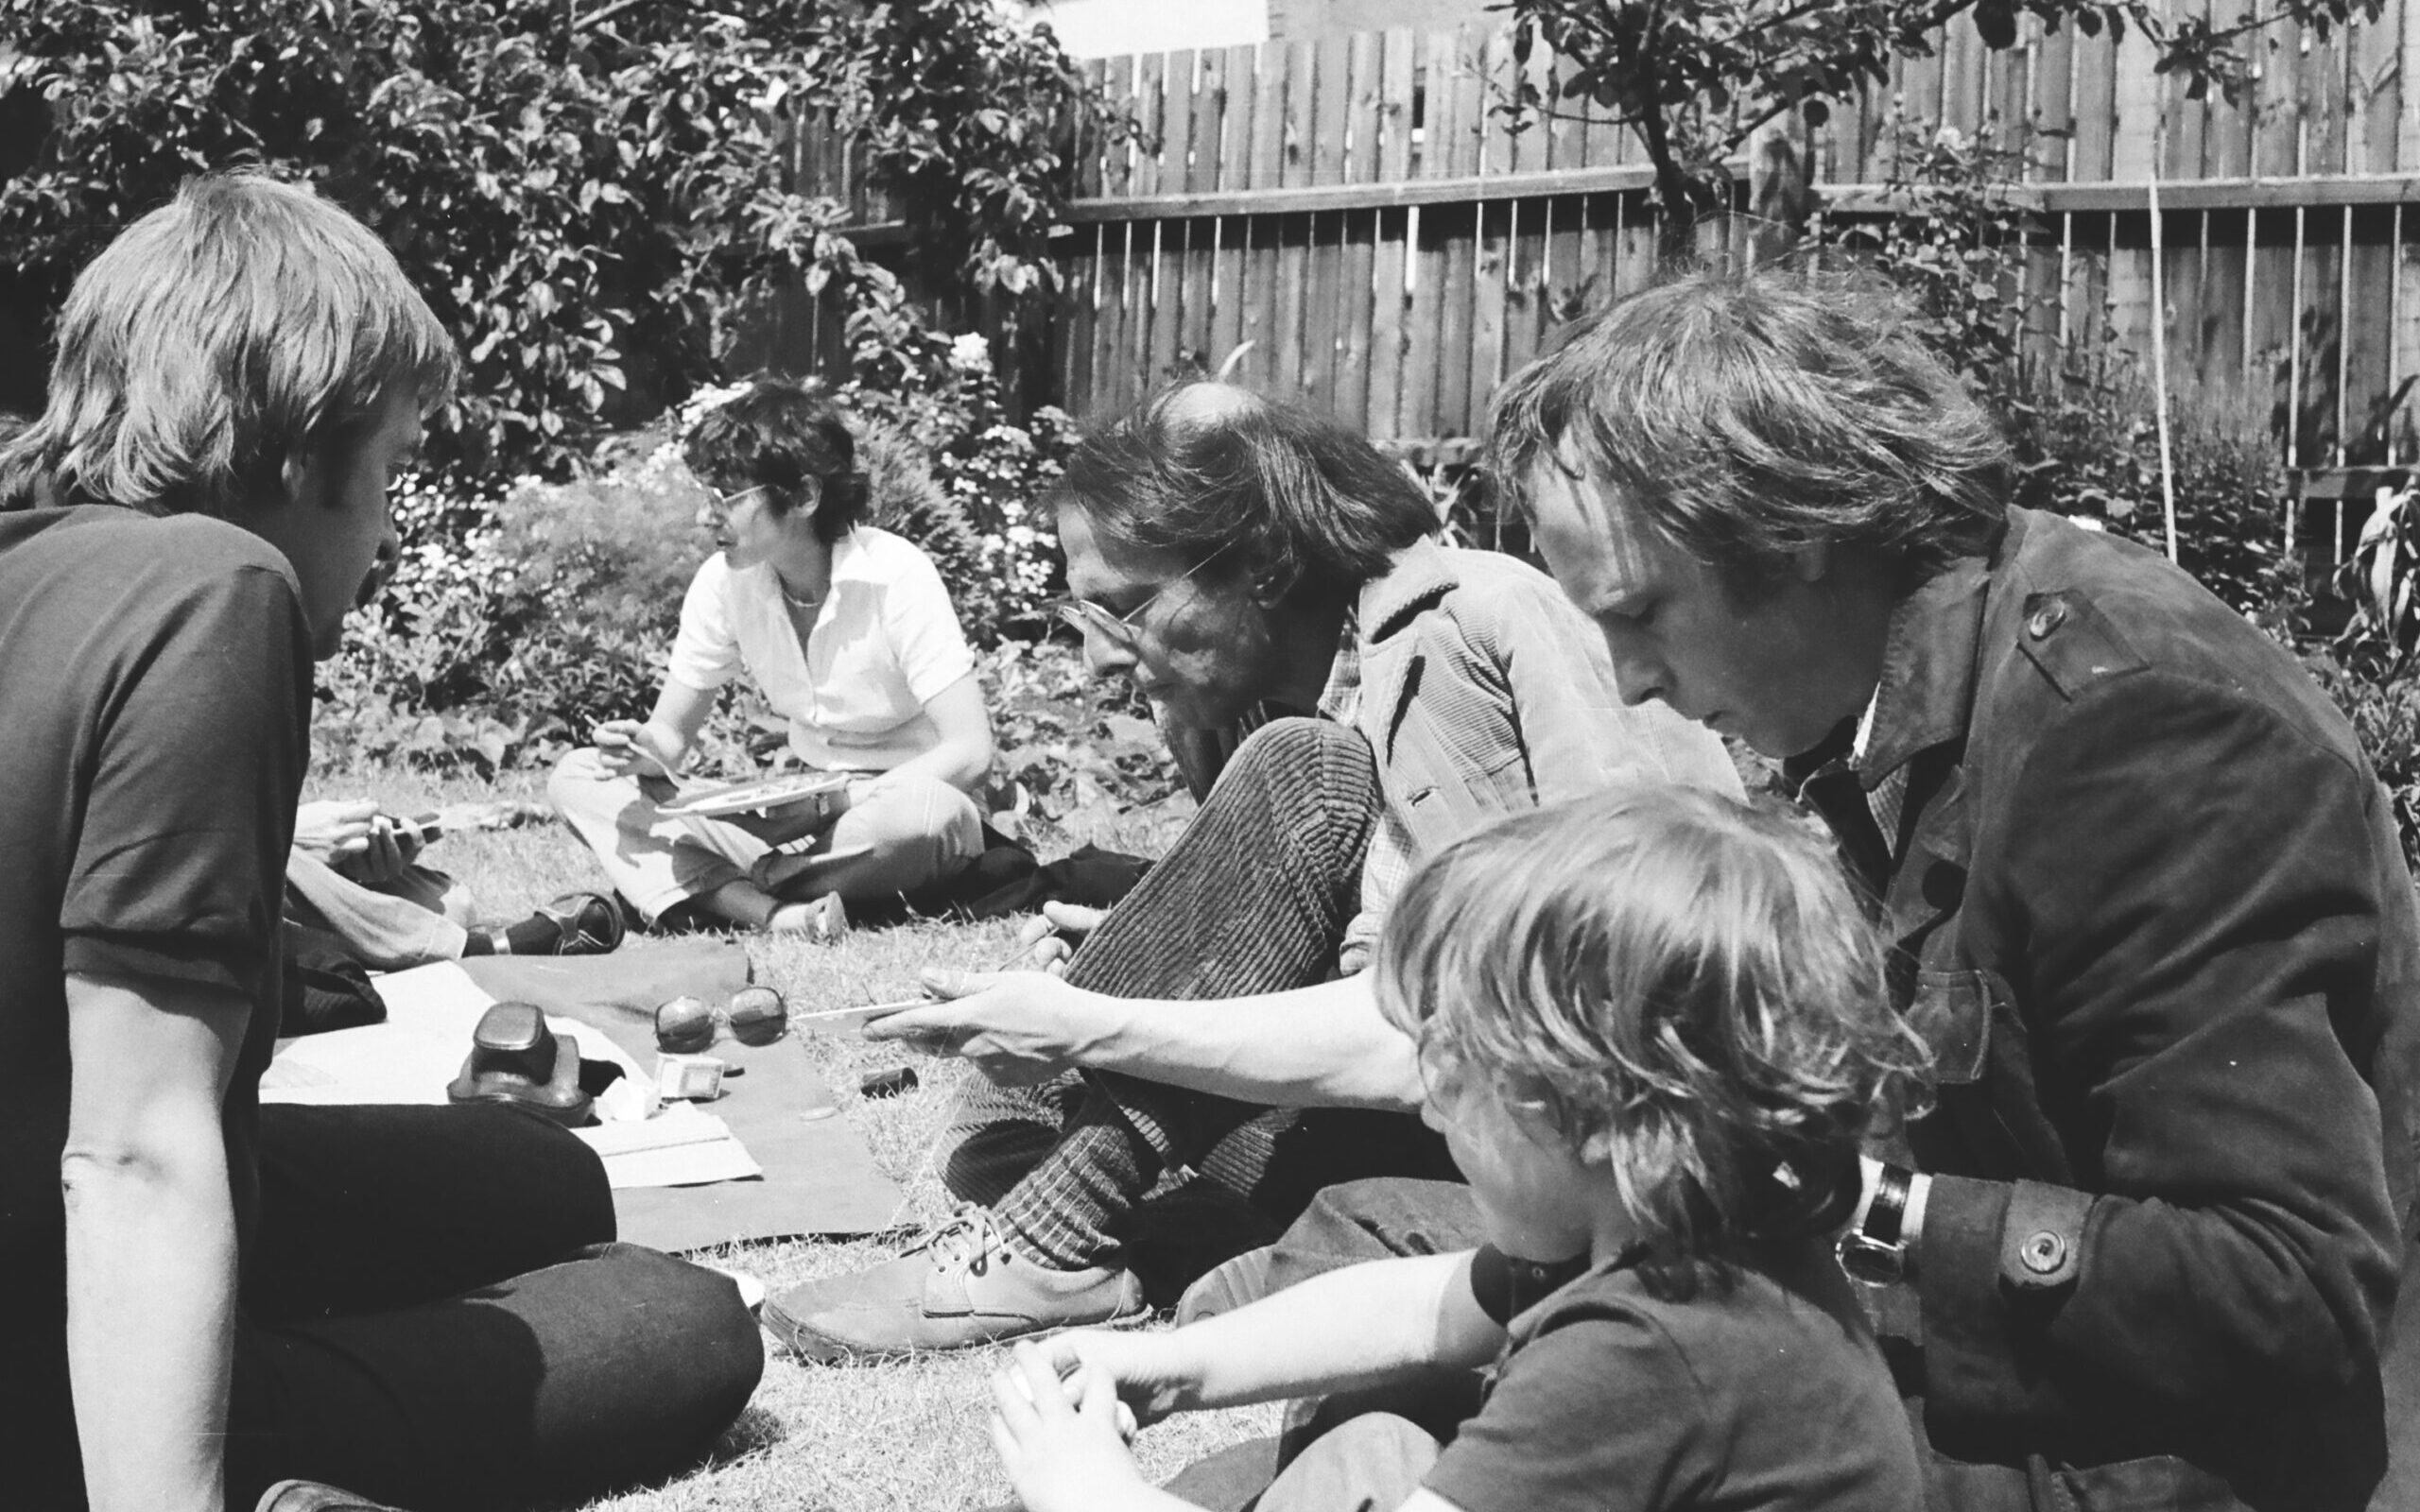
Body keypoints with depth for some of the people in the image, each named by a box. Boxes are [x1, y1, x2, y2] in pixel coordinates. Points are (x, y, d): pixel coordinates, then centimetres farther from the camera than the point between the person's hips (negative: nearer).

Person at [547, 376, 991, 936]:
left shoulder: (896, 576, -19)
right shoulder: (725, 580, -4)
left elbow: (970, 755, -24)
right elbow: (671, 732, 4)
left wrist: (829, 802, -32)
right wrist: (645, 749, -21)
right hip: (808, 815, 5)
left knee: (925, 812, -42)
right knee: (576, 778, -9)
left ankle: (750, 883, -16)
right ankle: (769, 912, -31)